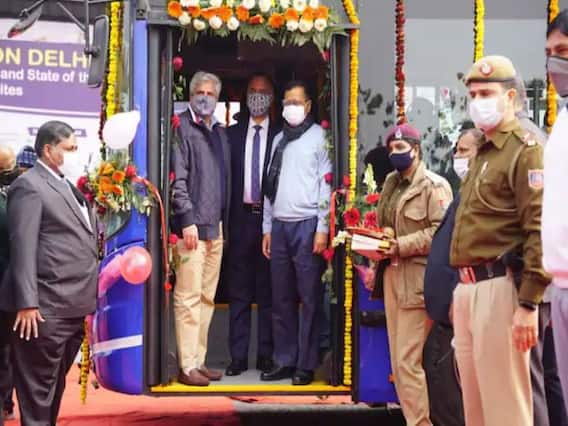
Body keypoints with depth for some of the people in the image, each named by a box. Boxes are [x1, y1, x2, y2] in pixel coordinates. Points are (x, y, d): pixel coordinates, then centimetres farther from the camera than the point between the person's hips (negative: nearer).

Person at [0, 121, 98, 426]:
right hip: (46, 309, -9)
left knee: (55, 388, 16)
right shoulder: (29, 185, -8)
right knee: (38, 392, 0)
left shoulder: (67, 185, 19)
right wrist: (26, 303, -20)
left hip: (72, 308, 9)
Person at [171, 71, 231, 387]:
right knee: (189, 298, -6)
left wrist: (225, 223, 16)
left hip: (216, 227, 8)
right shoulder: (181, 127, -3)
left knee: (207, 298, 11)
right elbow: (177, 178, -10)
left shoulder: (220, 133, 19)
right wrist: (187, 220, -16)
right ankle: (187, 366, -2)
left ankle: (199, 361, 18)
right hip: (193, 225, -8)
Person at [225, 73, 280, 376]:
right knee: (239, 292, 5)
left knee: (268, 291, 4)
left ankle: (266, 355, 12)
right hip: (240, 218, 2)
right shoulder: (232, 134, 9)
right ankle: (238, 356, 10)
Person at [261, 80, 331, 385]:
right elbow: (270, 186, 17)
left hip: (307, 225, -5)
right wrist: (267, 228, 12)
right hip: (279, 226, 5)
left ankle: (306, 364, 4)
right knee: (281, 299, 8)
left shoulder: (319, 137, 0)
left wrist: (322, 229, -11)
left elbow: (327, 185, -5)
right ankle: (283, 361, 15)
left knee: (309, 298, -2)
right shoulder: (279, 139, 16)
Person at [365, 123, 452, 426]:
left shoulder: (433, 185, -5)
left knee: (408, 360, -10)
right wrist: (375, 264, 11)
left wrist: (401, 246, -18)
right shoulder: (391, 183, 18)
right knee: (398, 361, 10)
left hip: (417, 280, -8)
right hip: (392, 276, 8)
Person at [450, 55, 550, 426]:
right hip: (468, 287, 9)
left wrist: (529, 304, -21)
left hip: (500, 287, -9)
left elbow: (540, 229, -16)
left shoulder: (525, 150, -7)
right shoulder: (483, 154, 21)